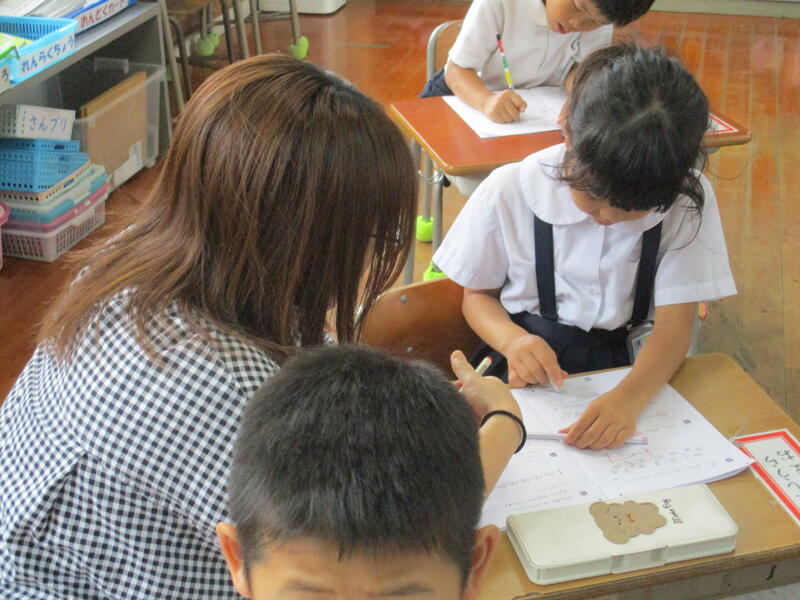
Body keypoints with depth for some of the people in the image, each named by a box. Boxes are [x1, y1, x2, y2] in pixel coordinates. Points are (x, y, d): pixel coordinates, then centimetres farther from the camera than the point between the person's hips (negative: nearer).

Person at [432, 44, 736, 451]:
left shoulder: (687, 201, -9)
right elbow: (477, 294, 3)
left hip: (634, 372, 1)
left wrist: (629, 397, -34)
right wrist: (513, 341, -20)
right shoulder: (509, 192, -10)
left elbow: (674, 325, -13)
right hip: (526, 370, 0)